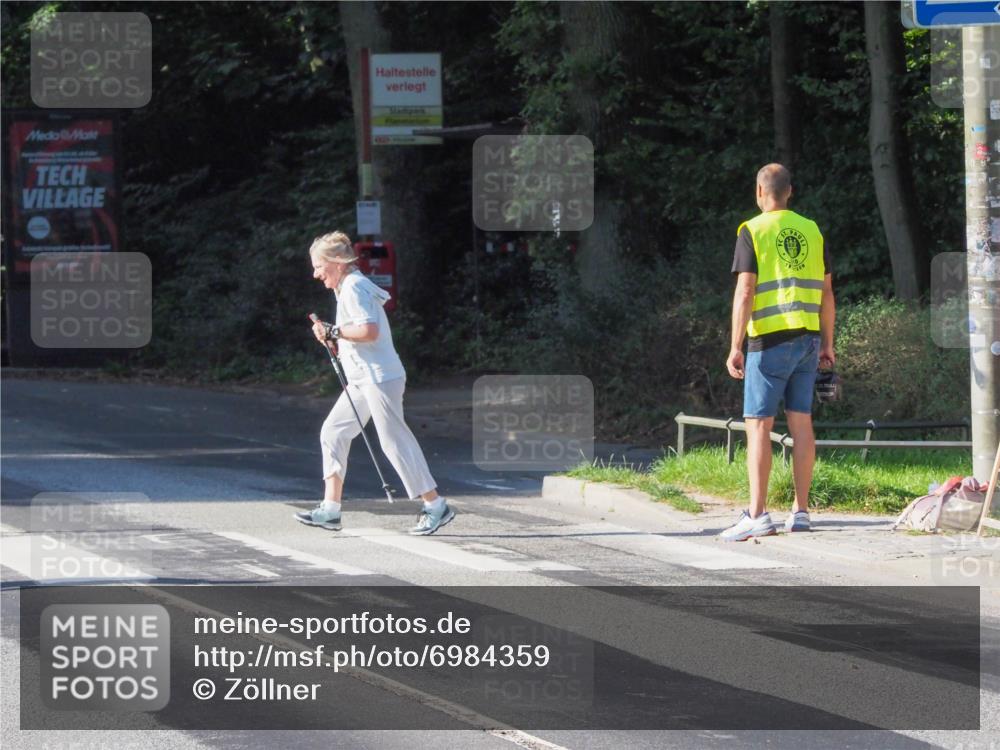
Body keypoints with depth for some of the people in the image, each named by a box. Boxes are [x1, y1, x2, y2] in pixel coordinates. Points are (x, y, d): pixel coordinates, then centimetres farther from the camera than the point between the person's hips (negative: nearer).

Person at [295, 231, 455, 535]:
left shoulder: (353, 288, -13)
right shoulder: (349, 287, 19)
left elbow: (369, 330, -26)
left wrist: (333, 331, -17)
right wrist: (336, 343, 15)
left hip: (379, 376, -11)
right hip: (362, 380, 11)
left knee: (394, 440, -8)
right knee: (333, 433, 7)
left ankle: (436, 506, -2)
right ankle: (330, 510, 6)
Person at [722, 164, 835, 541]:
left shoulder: (753, 231, -6)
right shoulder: (811, 231, 10)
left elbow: (745, 293, -12)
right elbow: (826, 292, 11)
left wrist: (735, 347, -11)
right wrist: (827, 343, 18)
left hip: (770, 340, -5)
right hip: (807, 339, 5)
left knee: (758, 425, -5)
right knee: (801, 422, 8)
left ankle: (757, 514, -13)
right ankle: (800, 512, 9)